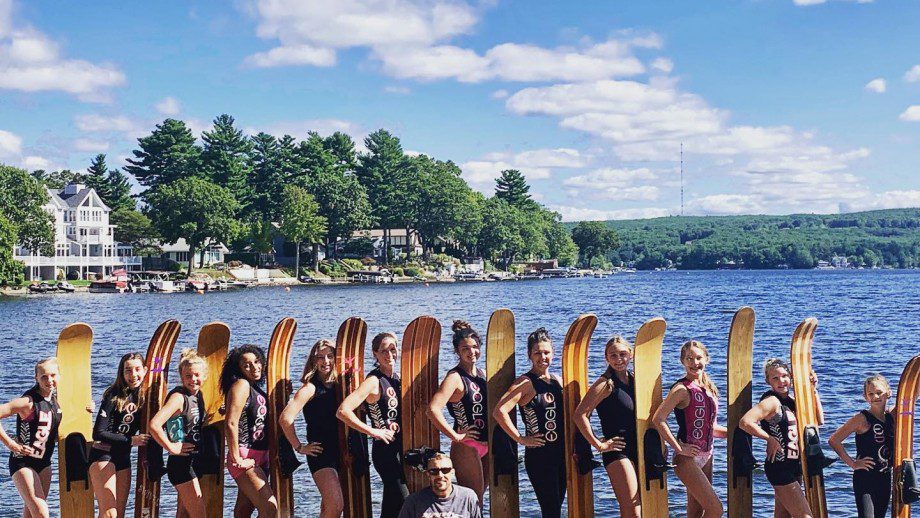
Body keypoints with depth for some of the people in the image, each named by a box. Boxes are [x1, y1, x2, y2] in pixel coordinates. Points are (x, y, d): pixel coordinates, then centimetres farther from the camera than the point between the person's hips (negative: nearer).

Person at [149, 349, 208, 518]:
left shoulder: (198, 395, 8)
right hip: (182, 463, -8)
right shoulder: (179, 396, -16)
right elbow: (154, 425, -29)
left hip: (193, 462, 8)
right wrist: (172, 448, -19)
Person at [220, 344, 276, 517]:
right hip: (246, 458, -9)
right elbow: (231, 423, -20)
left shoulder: (257, 389, 15)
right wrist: (236, 459, -20)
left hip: (259, 459, 9)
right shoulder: (241, 385, -11)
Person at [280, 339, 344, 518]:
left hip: (339, 452, 6)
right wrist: (299, 447, -10)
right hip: (320, 452, -6)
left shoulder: (338, 385, 9)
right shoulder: (311, 387, -9)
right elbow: (286, 418, -17)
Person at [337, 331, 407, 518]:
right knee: (403, 502, -10)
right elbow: (343, 412, -26)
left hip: (402, 447, 7)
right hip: (385, 451, -7)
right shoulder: (373, 381, -14)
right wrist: (373, 431, -20)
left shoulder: (398, 377, 8)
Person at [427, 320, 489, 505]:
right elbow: (433, 409, -28)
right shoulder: (455, 377, -14)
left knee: (478, 497, 16)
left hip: (486, 446, 8)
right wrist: (455, 436, -21)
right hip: (467, 447, -7)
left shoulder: (482, 373, 9)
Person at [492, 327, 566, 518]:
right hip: (538, 456, -7)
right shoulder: (525, 383, -11)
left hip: (560, 453, 7)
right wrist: (521, 439, -17)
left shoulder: (557, 381, 10)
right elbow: (499, 412, -24)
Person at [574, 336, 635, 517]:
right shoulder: (605, 384, -9)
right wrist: (598, 445, -14)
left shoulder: (634, 381, 11)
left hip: (638, 450, 7)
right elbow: (580, 415, -16)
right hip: (617, 451, -7)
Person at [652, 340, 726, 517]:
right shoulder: (682, 389, -13)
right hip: (688, 458, -8)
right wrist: (679, 448, -20)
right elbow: (658, 419, -21)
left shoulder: (709, 388, 11)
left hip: (706, 457, 8)